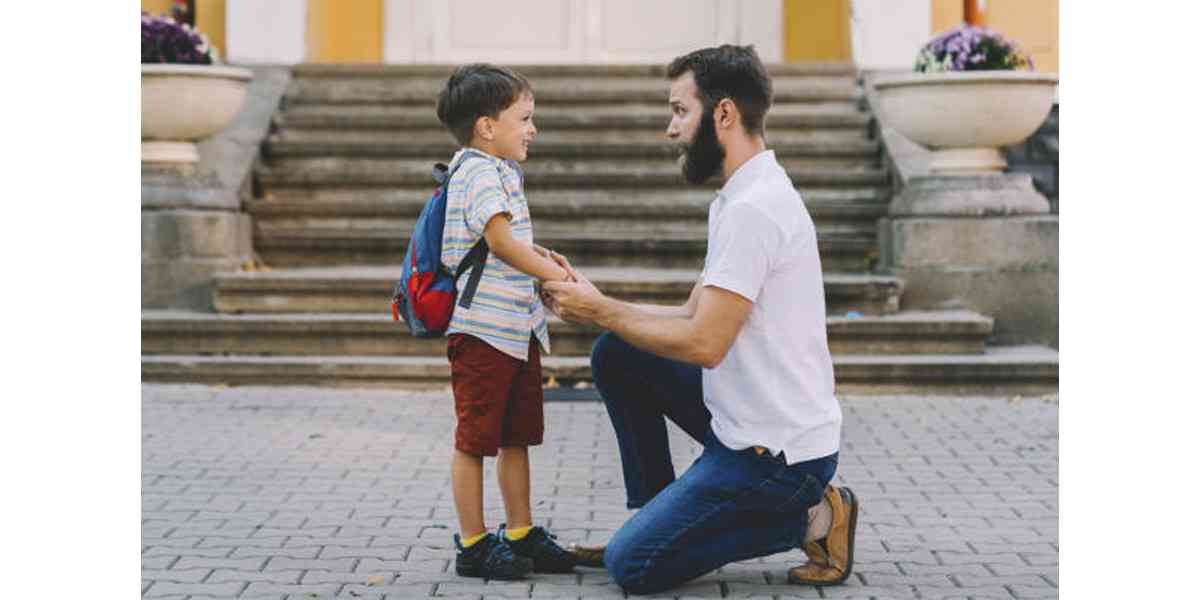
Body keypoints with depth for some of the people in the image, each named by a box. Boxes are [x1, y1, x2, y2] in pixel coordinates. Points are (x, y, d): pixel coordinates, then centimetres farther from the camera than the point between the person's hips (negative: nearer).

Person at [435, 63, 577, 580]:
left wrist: (536, 254, 12)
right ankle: (473, 546, 7)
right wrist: (555, 275, -19)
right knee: (474, 439, 0)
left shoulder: (502, 171, 17)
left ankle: (521, 534, 24)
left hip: (519, 327, 10)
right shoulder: (479, 172, -14)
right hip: (482, 328, -10)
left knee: (517, 437, 15)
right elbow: (501, 241, -21)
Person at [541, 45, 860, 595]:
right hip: (745, 420, 10)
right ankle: (654, 518, 15)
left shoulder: (753, 209, -22)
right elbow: (695, 317, 14)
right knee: (617, 354, 10)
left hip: (778, 452, -10)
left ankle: (810, 518, 0)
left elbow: (704, 343, -24)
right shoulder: (741, 198, 12)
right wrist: (593, 304, 4)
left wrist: (602, 312, -12)